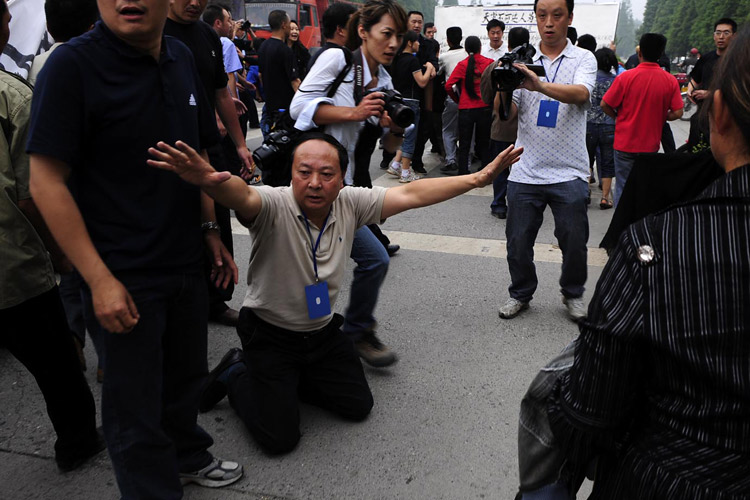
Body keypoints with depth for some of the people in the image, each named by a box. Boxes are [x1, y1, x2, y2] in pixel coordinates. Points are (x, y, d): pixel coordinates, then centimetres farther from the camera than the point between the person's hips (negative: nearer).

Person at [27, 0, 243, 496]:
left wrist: (209, 230, 11)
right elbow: (47, 181, -15)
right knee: (136, 404, 9)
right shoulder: (73, 64, -14)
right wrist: (100, 279, -17)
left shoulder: (181, 58, 6)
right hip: (125, 276, -6)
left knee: (187, 375, 21)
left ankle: (188, 457, 46)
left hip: (186, 262, 6)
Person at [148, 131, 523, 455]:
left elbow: (410, 194, -14)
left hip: (323, 332, 5)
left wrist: (478, 179, -17)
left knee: (359, 405, 9)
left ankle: (287, 381, 28)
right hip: (270, 334, -5)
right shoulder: (274, 205, -26)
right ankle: (238, 376, 21)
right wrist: (210, 181, -72)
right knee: (280, 437, -7)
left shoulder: (350, 204, -12)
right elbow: (242, 196, -48)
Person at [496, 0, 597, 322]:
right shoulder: (522, 61, 8)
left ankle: (573, 293, 30)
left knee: (574, 241, 5)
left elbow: (581, 94, -19)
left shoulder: (583, 59, 3)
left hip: (569, 172, -1)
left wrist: (539, 85, -36)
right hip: (525, 170, 2)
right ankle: (521, 293, 28)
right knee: (518, 240, 5)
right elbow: (508, 114, 0)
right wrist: (503, 88, -21)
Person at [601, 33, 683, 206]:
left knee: (623, 187, 8)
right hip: (651, 145, 3)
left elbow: (605, 105, -10)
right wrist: (657, 117, 14)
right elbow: (677, 113, -4)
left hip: (625, 143, -2)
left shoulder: (625, 77, -12)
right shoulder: (670, 80, -4)